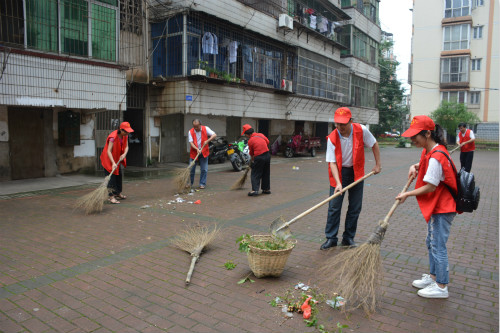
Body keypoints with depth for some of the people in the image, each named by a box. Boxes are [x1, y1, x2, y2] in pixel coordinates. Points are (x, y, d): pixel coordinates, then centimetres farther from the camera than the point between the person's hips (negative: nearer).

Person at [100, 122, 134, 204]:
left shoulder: (125, 135, -6)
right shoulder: (113, 137, -29)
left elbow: (126, 146, 0)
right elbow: (108, 151, -32)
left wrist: (124, 154, -21)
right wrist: (113, 163, -39)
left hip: (118, 158, 8)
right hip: (109, 158, -8)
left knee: (119, 175, 15)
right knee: (111, 176, -12)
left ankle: (118, 193, 29)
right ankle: (111, 196, -11)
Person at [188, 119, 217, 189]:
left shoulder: (205, 129, -5)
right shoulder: (190, 132, -5)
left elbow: (214, 135, -10)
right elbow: (191, 142, -11)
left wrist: (207, 140, -24)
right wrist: (197, 149, -26)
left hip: (204, 153, 0)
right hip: (194, 153, 0)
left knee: (204, 169, 1)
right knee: (191, 169, 2)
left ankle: (202, 184, 12)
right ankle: (190, 183, 18)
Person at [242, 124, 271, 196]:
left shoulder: (250, 141, -6)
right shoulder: (261, 135, 5)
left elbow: (251, 153, 5)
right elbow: (268, 142, 18)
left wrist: (252, 160, 22)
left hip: (259, 157, -5)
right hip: (267, 155, 5)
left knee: (255, 174, 3)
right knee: (266, 173, 16)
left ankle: (255, 190, -6)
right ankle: (267, 189, 22)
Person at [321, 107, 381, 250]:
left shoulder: (361, 131, -14)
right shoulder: (332, 138, -17)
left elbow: (374, 145, 4)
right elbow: (332, 162, -18)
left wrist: (378, 164, 4)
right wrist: (338, 183, -28)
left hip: (356, 172, 2)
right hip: (339, 172, -2)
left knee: (355, 207, 6)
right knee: (334, 207, -4)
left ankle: (348, 238, 19)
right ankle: (331, 238, 9)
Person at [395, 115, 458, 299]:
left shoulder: (436, 157, -25)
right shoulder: (429, 151, 4)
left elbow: (430, 187, -23)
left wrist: (408, 194, -13)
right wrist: (415, 166, 6)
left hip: (442, 208, -10)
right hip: (437, 206, 10)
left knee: (438, 246, 0)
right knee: (432, 243, 20)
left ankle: (441, 287, 13)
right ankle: (433, 276, 35)